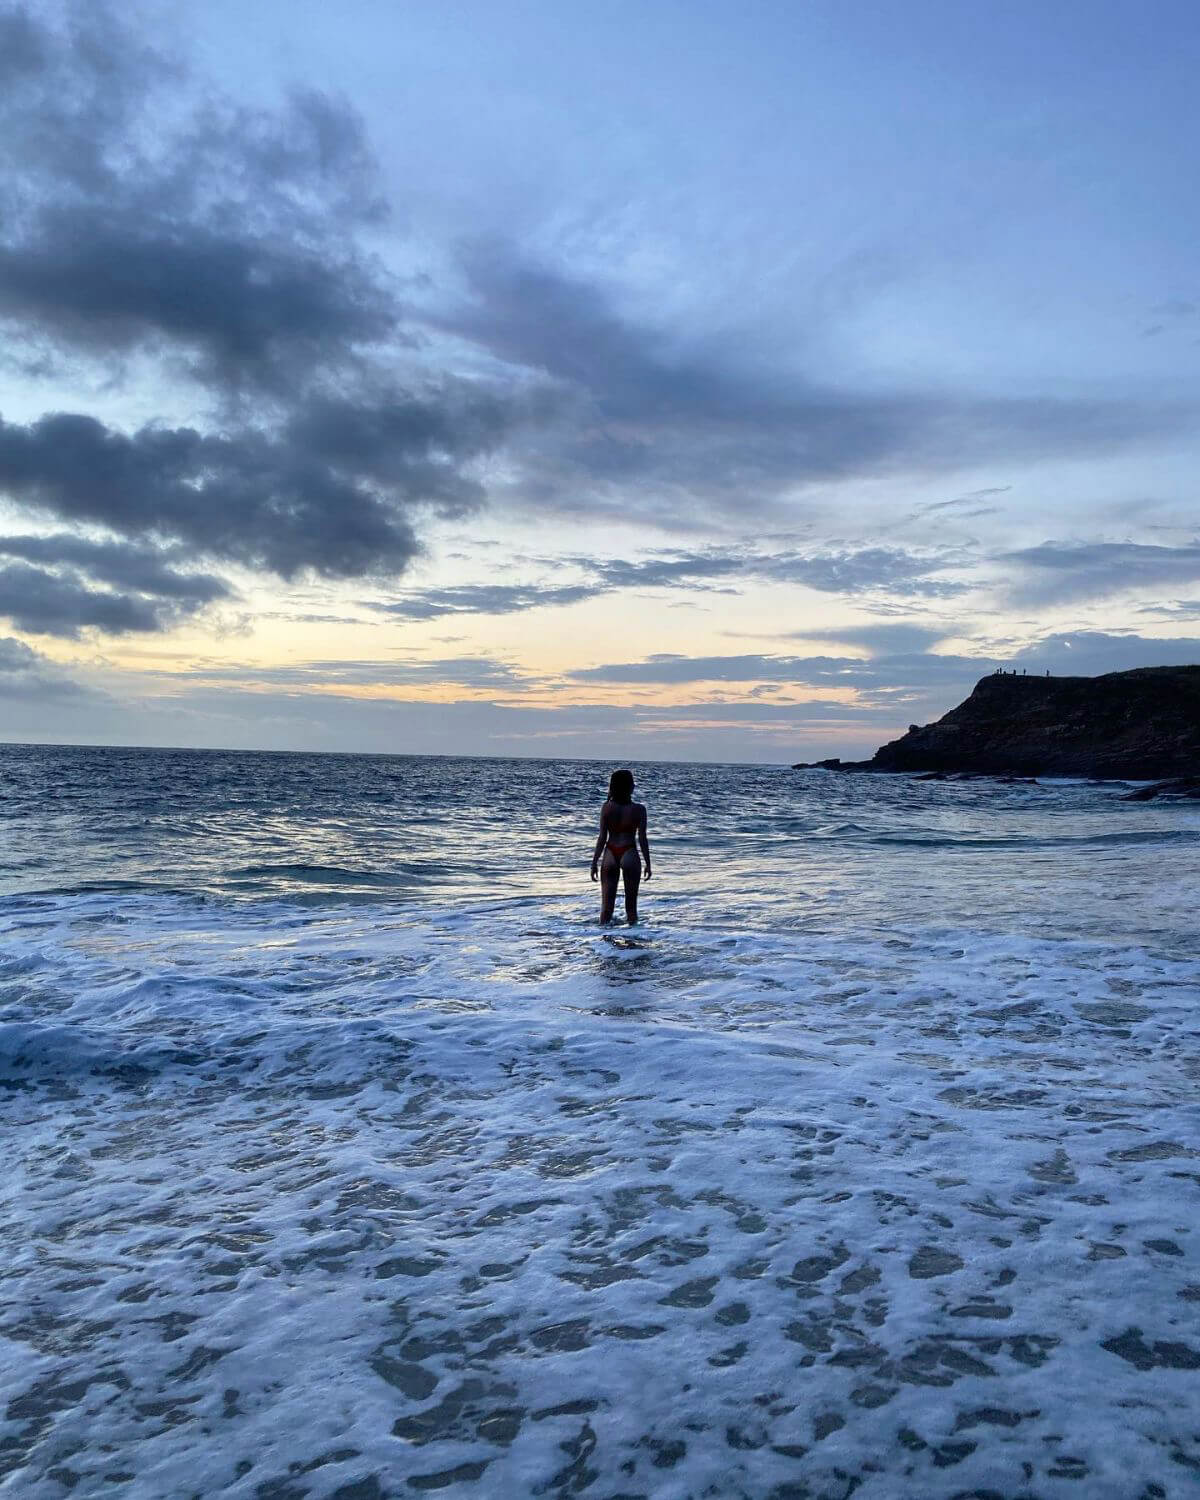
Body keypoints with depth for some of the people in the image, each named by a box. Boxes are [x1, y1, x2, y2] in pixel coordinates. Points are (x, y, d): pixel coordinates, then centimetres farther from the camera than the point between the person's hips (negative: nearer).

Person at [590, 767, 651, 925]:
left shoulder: (607, 808, -3)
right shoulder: (638, 809, -6)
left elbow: (602, 838, -2)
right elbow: (642, 839, -5)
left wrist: (595, 862, 5)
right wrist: (648, 863, 4)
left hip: (610, 855, 2)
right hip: (629, 855, -2)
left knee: (607, 903, 7)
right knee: (631, 903, 8)